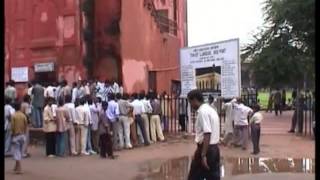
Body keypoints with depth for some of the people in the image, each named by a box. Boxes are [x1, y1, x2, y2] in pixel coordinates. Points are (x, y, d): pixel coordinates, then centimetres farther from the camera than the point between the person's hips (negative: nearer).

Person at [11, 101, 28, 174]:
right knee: (20, 151, 15)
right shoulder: (23, 115, -1)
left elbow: (12, 126, -11)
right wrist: (24, 133, 11)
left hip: (16, 135, -4)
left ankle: (19, 169, -8)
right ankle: (17, 167, 27)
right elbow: (26, 126, 1)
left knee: (16, 151, -2)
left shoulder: (13, 116, -10)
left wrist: (12, 134, 0)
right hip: (22, 135, 4)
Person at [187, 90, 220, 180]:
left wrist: (203, 155, -24)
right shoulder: (211, 110, 15)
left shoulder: (203, 111, -15)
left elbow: (207, 134, -23)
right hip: (214, 148, 9)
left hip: (206, 149, -9)